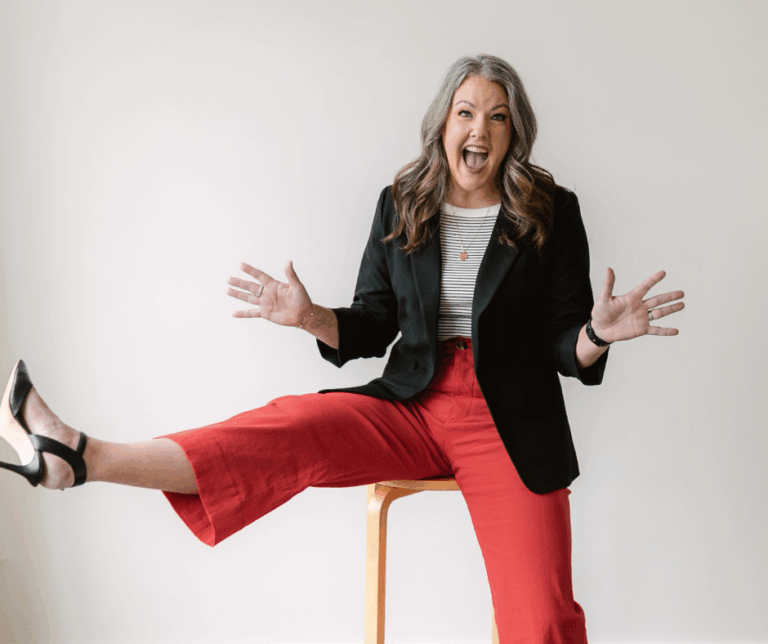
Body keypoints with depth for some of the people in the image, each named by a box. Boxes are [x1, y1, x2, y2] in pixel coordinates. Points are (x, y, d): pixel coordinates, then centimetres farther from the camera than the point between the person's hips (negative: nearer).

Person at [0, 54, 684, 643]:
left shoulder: (553, 212, 1)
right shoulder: (401, 204, 8)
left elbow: (566, 347, 1)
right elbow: (371, 328, 9)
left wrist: (598, 333, -22)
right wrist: (312, 317, -11)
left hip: (512, 424, -1)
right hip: (412, 406, 1)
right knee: (293, 425, -23)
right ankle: (78, 458, -27)